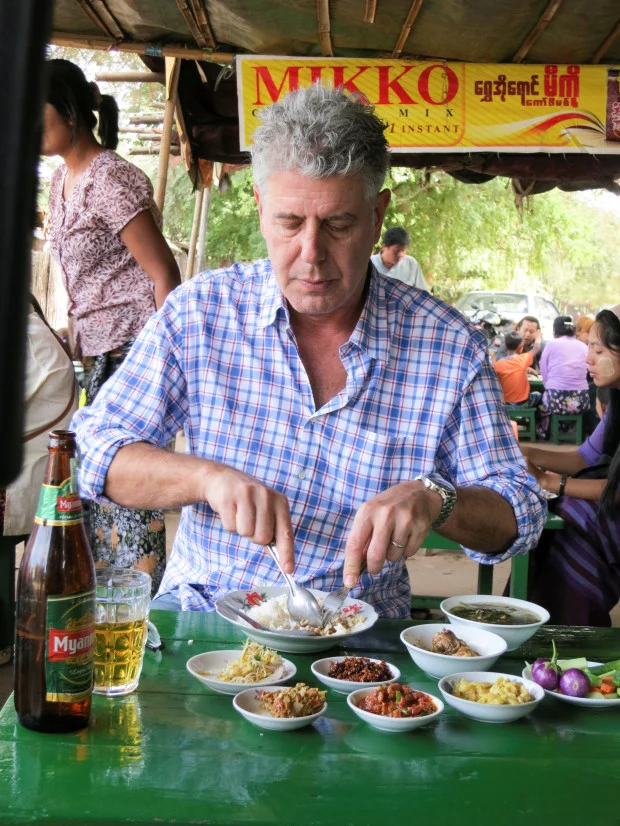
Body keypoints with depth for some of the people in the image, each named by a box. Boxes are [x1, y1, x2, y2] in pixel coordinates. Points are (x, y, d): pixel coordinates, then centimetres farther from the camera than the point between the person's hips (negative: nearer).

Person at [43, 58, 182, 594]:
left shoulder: (111, 180, -13)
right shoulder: (63, 179, 14)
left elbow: (164, 276, -15)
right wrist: (81, 345, 15)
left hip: (135, 348, -9)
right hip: (100, 351, 9)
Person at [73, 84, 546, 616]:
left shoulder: (449, 346, -6)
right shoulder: (198, 312, -4)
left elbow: (521, 516, -3)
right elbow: (95, 448, -3)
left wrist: (433, 499, -25)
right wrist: (207, 476, -22)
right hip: (203, 606, -2)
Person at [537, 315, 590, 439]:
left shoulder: (551, 344, 1)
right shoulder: (583, 346, 10)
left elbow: (544, 373, 3)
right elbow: (586, 371, 16)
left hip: (556, 399, -3)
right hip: (581, 401, 3)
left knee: (541, 399, 29)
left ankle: (542, 433, 39)